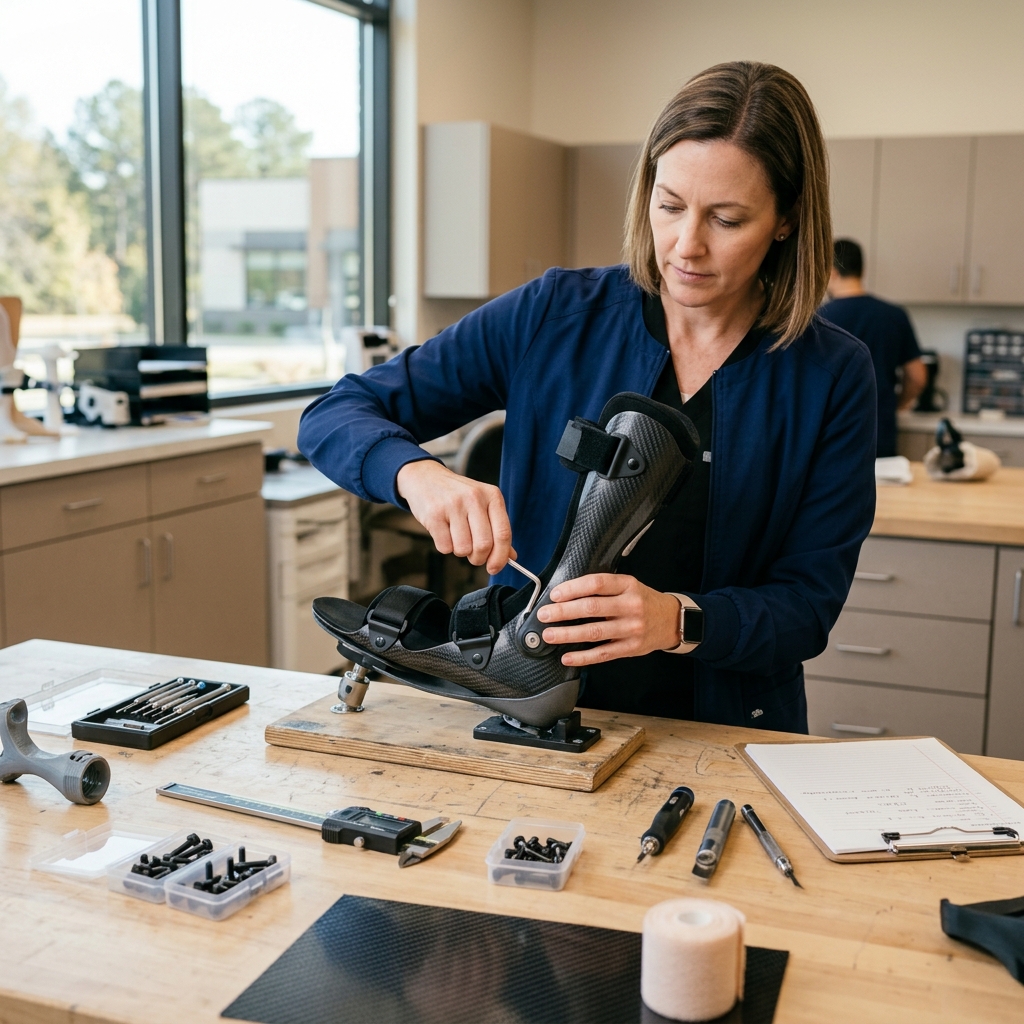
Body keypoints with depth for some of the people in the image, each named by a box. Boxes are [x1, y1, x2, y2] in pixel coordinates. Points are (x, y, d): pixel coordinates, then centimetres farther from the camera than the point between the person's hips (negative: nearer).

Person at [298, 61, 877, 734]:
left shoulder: (832, 376, -3)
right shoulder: (556, 316, -3)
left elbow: (809, 603, -4)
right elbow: (334, 417, -1)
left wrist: (678, 620, -24)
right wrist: (420, 475, -23)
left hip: (725, 737, 1)